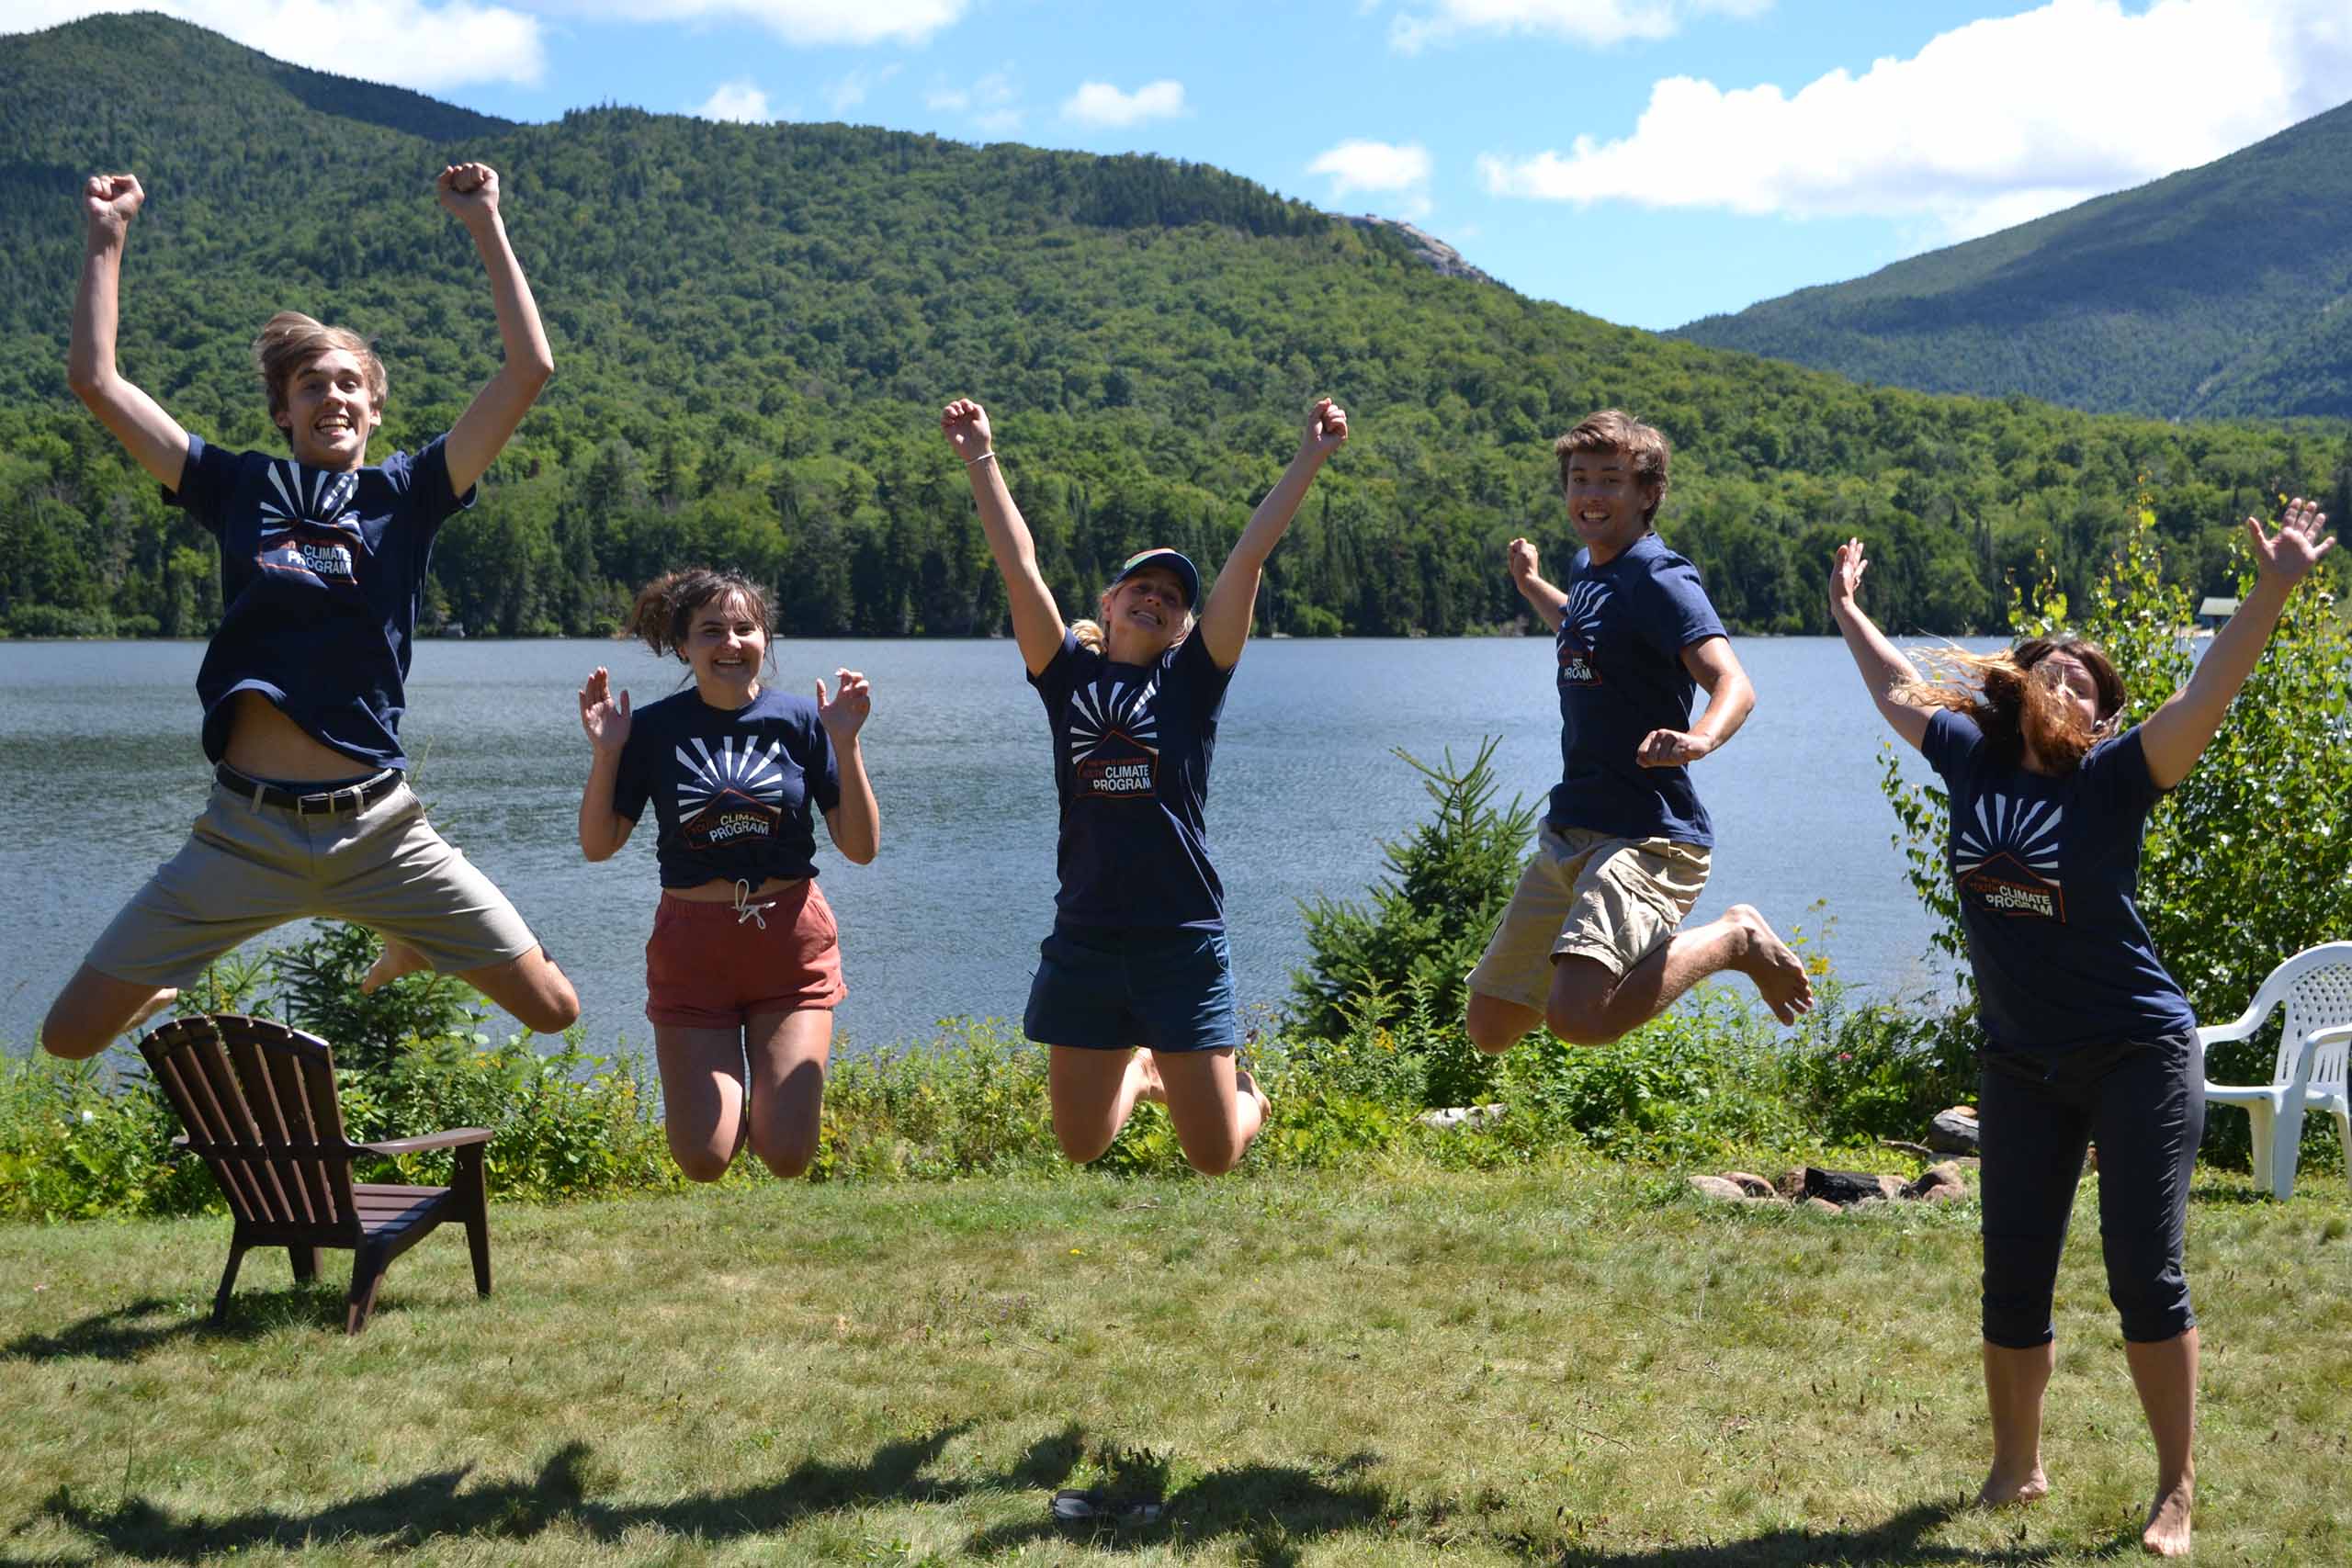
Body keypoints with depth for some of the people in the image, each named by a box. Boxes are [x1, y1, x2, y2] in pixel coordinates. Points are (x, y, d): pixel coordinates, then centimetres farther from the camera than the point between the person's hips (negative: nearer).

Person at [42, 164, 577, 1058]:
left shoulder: (407, 494, 6)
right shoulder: (240, 489, 8)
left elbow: (529, 371, -3)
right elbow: (95, 381, 5)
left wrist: (486, 227, -3)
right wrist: (107, 237, 5)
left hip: (378, 828, 0)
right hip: (245, 832, 0)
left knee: (552, 1010, -1)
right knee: (71, 1035, -4)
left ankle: (414, 950, 30)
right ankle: (174, 995, 33)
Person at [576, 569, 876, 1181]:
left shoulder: (799, 721, -2)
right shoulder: (655, 728, -3)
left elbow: (861, 848, -4)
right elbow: (598, 846, 2)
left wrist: (845, 744, -15)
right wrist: (605, 754, -12)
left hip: (791, 943, 0)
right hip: (692, 949, 0)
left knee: (788, 1158, -6)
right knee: (703, 1162, -4)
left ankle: (772, 1097, 28)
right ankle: (726, 1094, 29)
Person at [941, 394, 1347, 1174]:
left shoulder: (1192, 679, 3)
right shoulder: (1069, 675, 7)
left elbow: (1248, 556, -3)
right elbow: (1019, 566, 2)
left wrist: (1311, 457, -9)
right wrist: (982, 459, -2)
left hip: (1183, 940, -2)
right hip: (1085, 939, 2)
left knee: (1214, 1155, 2)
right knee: (1081, 1147, 10)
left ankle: (1246, 1095, 39)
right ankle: (1140, 1074, 44)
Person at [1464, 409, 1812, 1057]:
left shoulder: (1660, 579, -13)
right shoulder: (1587, 568, 13)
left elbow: (1733, 683, -28)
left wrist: (1700, 738, -49)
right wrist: (1531, 585, 48)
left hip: (1645, 836, -9)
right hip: (1569, 834, 9)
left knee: (1576, 1018, -29)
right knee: (1490, 1027, 10)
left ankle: (1734, 940, -4)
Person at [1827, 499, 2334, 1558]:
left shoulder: (2112, 780, -10)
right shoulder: (1972, 760, 2)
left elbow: (2204, 699, -23)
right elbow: (1899, 690, 19)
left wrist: (2272, 592, -34)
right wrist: (1849, 614, 29)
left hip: (2138, 1055, -4)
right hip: (2022, 1065, 4)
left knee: (2144, 1273, -5)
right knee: (2013, 1277, 9)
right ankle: (2016, 1468, 26)